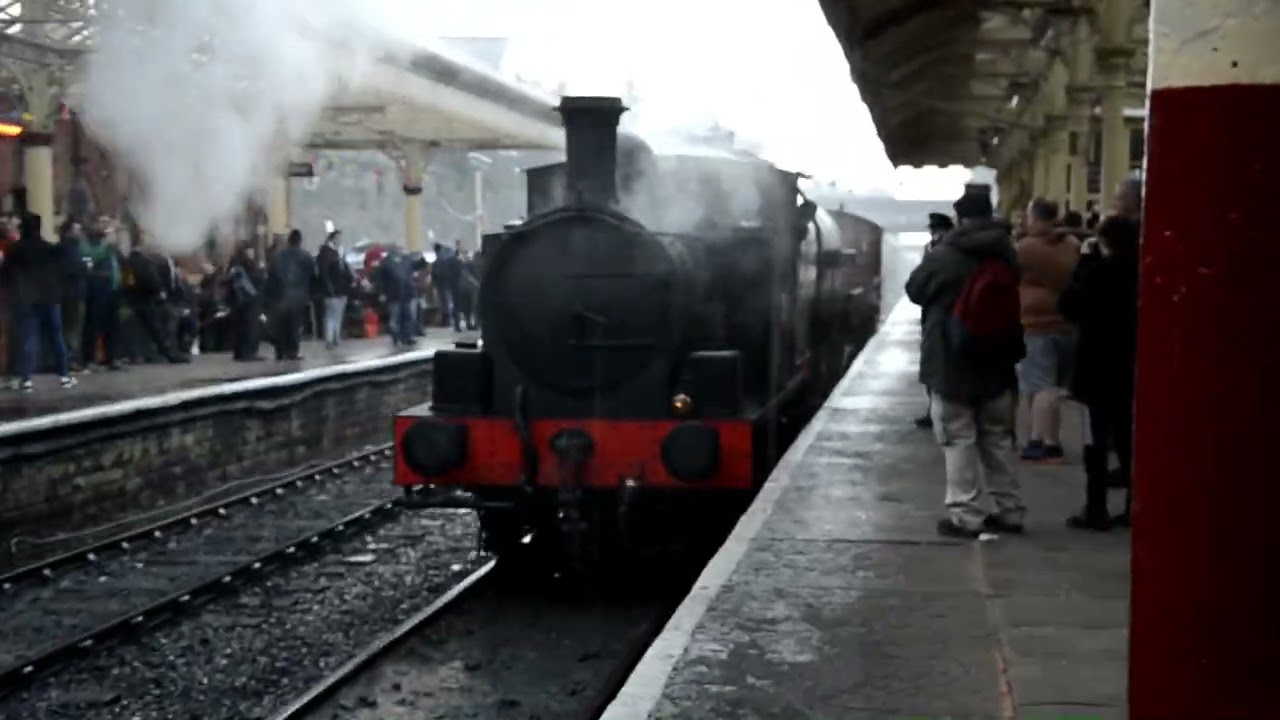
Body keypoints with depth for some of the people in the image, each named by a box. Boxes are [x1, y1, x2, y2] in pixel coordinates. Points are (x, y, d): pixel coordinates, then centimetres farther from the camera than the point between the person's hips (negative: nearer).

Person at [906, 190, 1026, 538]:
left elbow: (914, 290, 3)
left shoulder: (943, 257, -14)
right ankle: (1010, 510, 19)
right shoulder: (1007, 255, 1)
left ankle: (965, 515, -1)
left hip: (950, 365, -5)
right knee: (997, 438, 15)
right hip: (996, 364, 5)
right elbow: (1011, 308, 13)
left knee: (959, 440, 0)